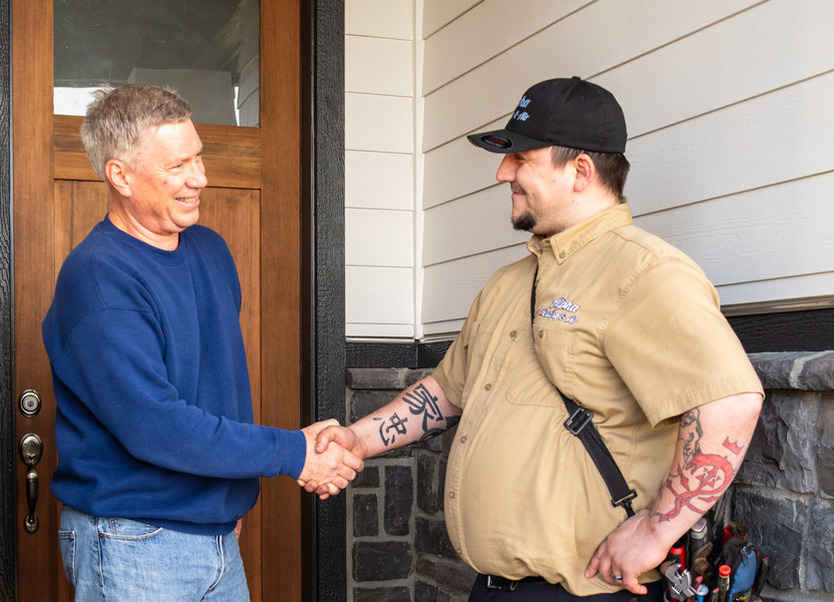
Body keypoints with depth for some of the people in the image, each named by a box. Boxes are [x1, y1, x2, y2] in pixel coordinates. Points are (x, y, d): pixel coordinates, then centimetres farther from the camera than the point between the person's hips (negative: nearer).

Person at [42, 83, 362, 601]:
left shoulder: (211, 249, 7)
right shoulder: (97, 278, -19)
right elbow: (152, 427, -25)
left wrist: (235, 495, 12)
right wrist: (293, 453, -20)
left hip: (219, 534, 7)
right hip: (134, 549, -7)